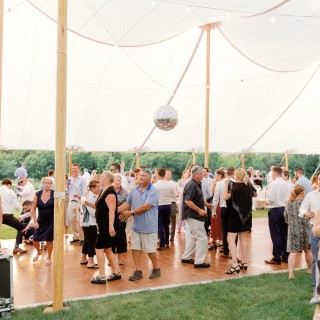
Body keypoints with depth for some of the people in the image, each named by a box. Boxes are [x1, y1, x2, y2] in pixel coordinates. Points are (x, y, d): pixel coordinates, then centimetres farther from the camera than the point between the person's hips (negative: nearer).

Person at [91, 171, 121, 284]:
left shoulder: (110, 192, -17)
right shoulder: (104, 191, 14)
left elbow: (112, 210, -24)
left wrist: (111, 227, -28)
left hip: (108, 226, -10)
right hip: (104, 225, 10)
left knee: (99, 248, -7)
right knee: (107, 249, 14)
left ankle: (101, 277, -3)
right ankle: (116, 272, 22)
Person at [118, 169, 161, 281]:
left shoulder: (153, 191, -13)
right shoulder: (134, 191, 8)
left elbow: (146, 206, -20)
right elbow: (127, 204, 10)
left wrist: (131, 213, -18)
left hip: (149, 226, -6)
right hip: (136, 225, 6)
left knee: (150, 250, 4)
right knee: (135, 248, 5)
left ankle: (156, 269, 24)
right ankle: (138, 271, 16)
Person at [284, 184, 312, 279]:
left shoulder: (288, 203, 3)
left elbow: (286, 217, 9)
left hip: (292, 230, 2)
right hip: (304, 229, -2)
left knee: (293, 251, 1)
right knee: (307, 250, 18)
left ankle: (290, 273, -8)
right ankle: (310, 269, 35)